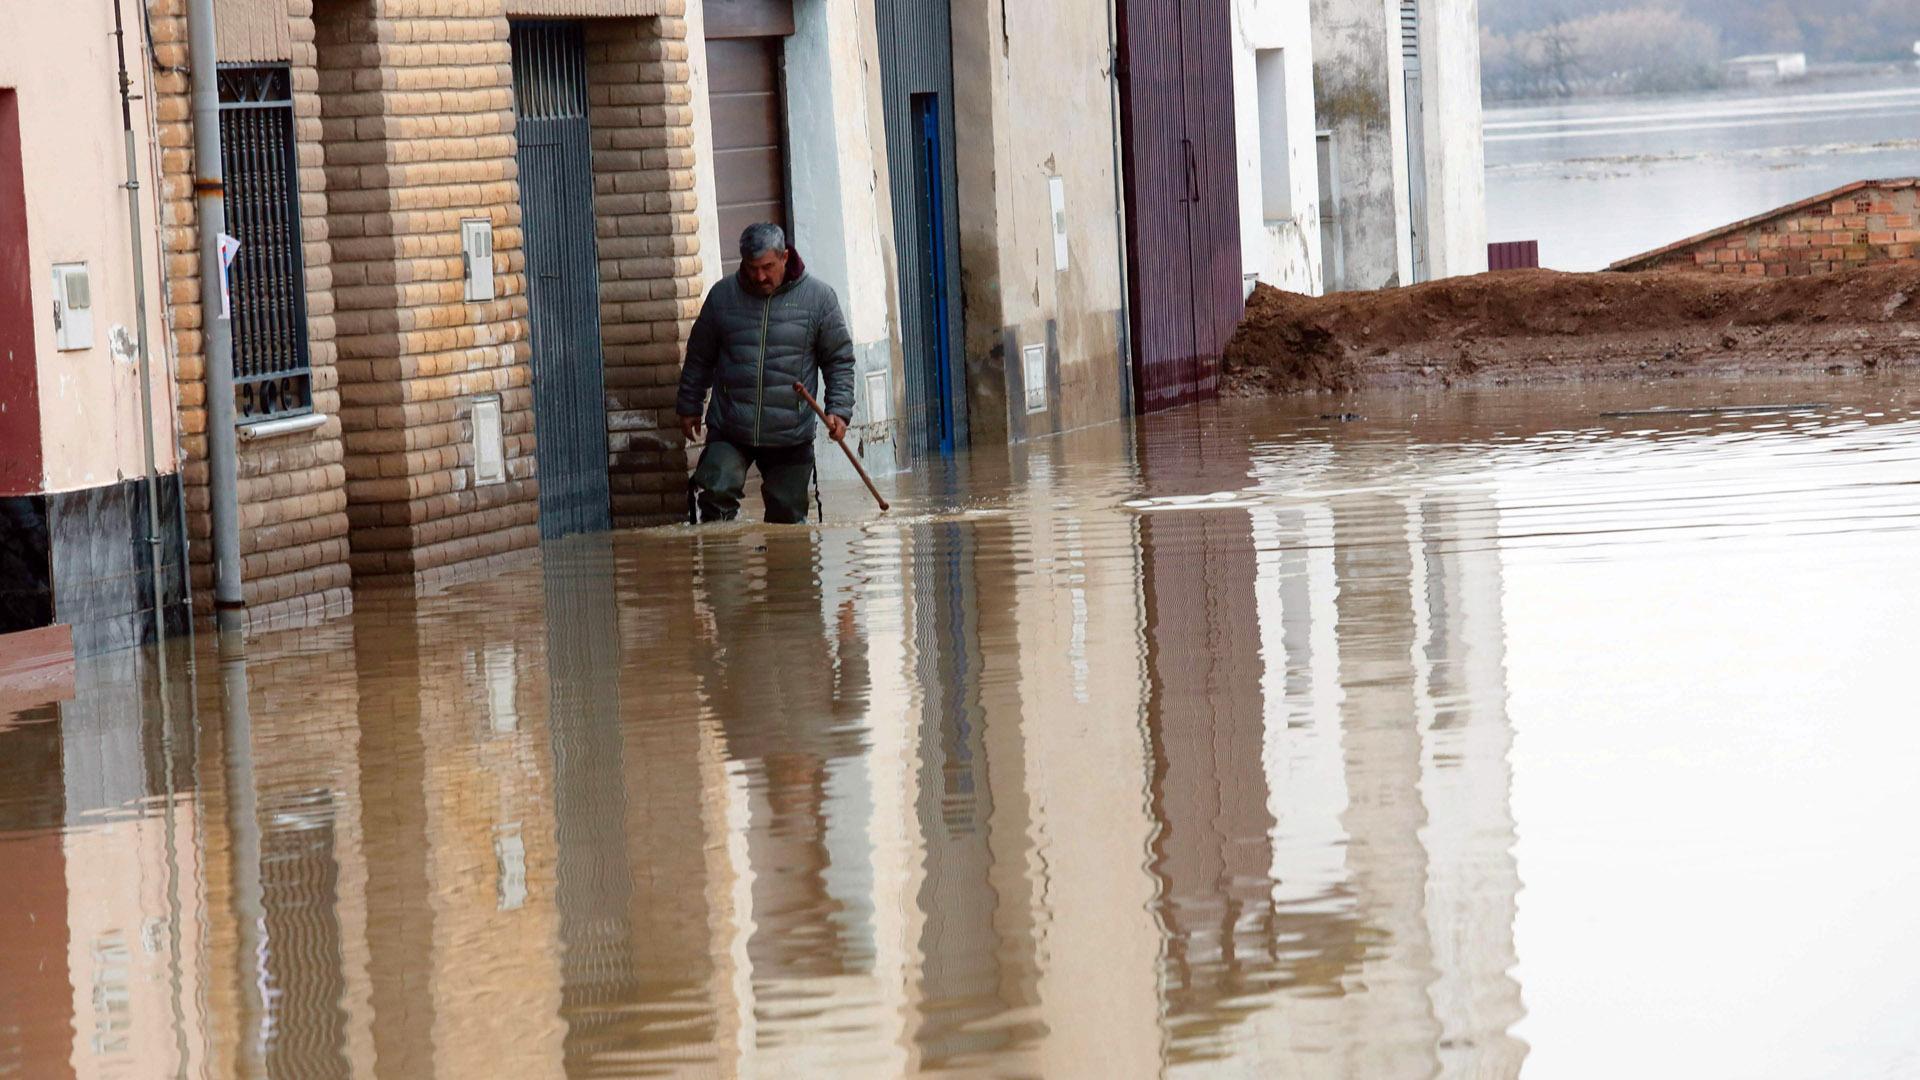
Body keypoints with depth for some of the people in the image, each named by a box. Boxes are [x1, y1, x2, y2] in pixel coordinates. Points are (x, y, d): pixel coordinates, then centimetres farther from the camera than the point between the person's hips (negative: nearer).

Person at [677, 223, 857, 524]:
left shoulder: (819, 297, 0)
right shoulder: (723, 296, 4)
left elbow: (839, 360, 6)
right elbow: (699, 358, 15)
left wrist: (839, 410, -6)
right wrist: (689, 407, 18)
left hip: (790, 439, 0)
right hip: (728, 433, 0)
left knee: (787, 516, 4)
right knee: (714, 491, -21)